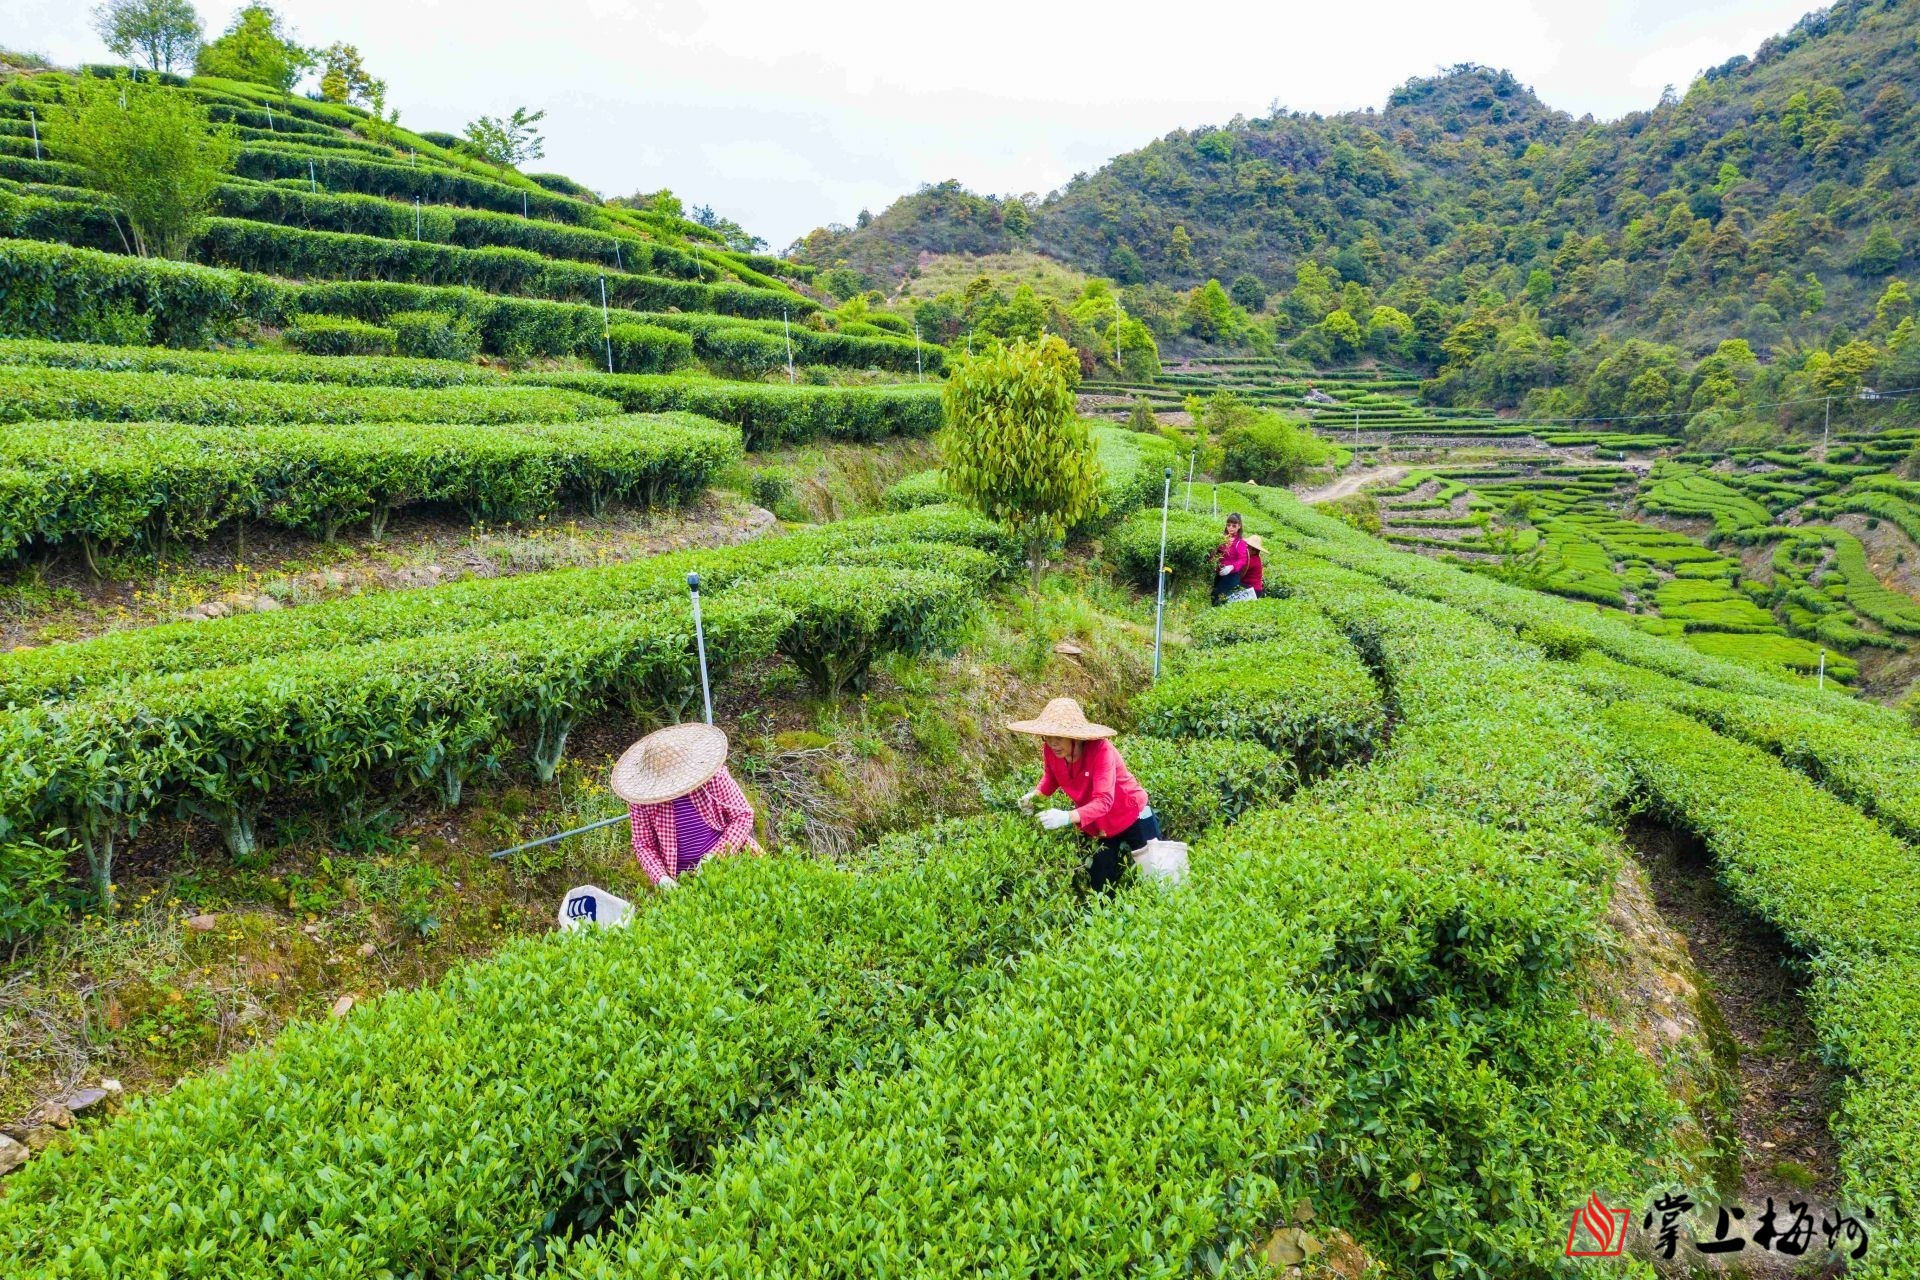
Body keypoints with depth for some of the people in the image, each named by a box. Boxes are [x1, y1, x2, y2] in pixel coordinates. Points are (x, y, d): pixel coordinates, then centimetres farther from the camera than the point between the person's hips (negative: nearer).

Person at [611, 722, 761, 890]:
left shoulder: (714, 776, -11)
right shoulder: (641, 798, -6)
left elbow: (743, 814, -2)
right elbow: (643, 845, 6)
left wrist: (716, 856, -11)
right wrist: (660, 877, -11)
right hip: (683, 878, 1)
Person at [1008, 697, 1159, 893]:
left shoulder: (1100, 749, -35)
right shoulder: (1050, 751, -20)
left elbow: (1104, 801, -42)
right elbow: (1051, 779, 3)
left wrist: (1068, 817, -57)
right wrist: (1035, 795, -19)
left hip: (1133, 817, -5)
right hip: (1097, 826, 5)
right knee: (1100, 886, 14)